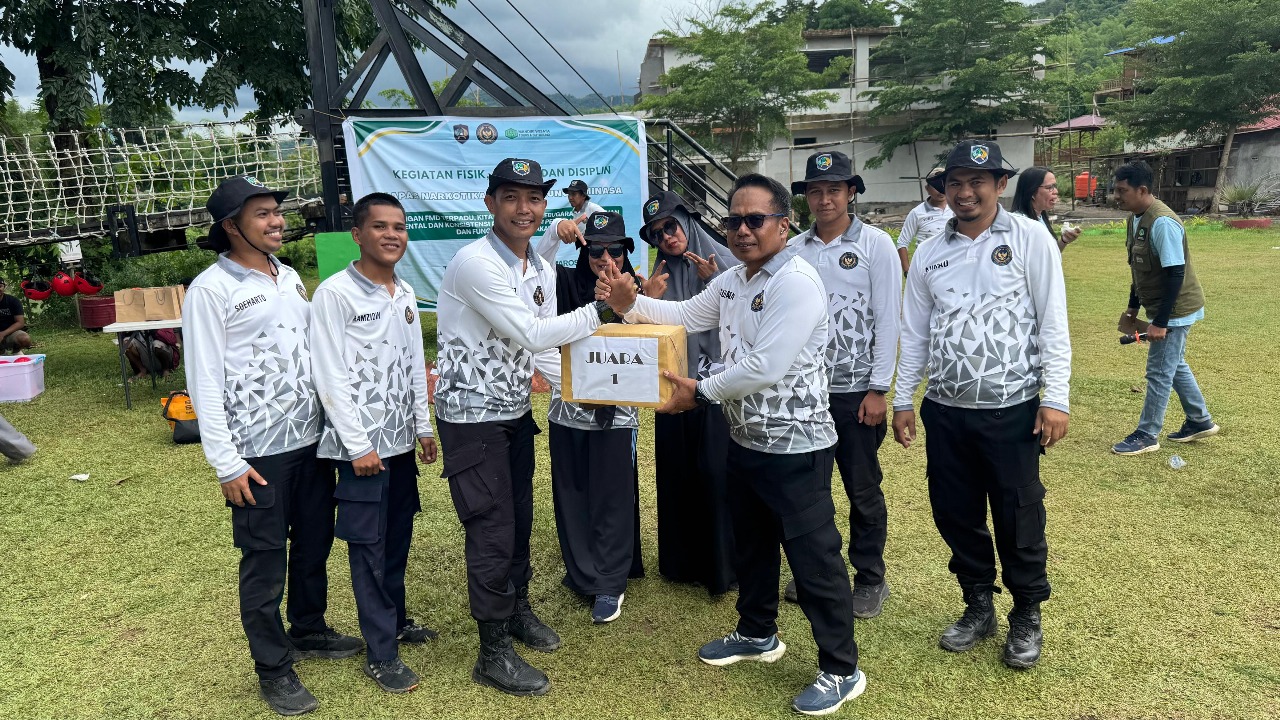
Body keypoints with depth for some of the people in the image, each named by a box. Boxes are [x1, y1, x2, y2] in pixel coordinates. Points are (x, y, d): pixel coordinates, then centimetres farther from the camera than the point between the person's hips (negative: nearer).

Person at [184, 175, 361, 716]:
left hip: (311, 439, 6)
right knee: (265, 560, 5)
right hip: (258, 450, -6)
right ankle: (273, 666, 21)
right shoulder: (211, 289, -10)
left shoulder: (290, 278, 11)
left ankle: (308, 630, 38)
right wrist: (227, 463, -14)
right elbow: (205, 384, -11)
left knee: (314, 544, 17)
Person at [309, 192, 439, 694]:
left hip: (401, 438, 7)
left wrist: (423, 427, 13)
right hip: (363, 443, -7)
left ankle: (396, 620, 35)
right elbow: (330, 378, -15)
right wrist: (359, 445, -16)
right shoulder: (334, 294, -13)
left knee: (399, 537, 16)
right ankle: (381, 653, 13)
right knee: (369, 545, 2)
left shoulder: (405, 293, 9)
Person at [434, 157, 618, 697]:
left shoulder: (542, 269, 6)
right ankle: (493, 652, 16)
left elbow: (543, 348, 9)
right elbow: (532, 334, -26)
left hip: (517, 412, 8)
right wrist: (599, 312, -20)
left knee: (520, 518, 20)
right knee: (493, 531, 0)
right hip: (473, 417, -8)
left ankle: (517, 610, 42)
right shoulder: (475, 263, -21)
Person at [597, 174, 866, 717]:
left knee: (813, 558, 1)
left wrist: (700, 392, -16)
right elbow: (683, 315, 16)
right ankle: (757, 634, 43)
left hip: (795, 447, -9)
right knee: (751, 544, 22)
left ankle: (841, 670, 17)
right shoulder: (733, 280, 9)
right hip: (745, 440, 9)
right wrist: (630, 303, -1)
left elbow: (765, 368, -26)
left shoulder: (796, 283, -21)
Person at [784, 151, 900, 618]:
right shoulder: (794, 249, 4)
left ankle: (870, 578, 25)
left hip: (855, 389, -3)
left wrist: (878, 389, -9)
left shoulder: (875, 244, -4)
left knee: (863, 489, 8)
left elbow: (887, 319, -6)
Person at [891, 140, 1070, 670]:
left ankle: (1027, 616, 29)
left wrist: (1056, 399, -11)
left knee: (1018, 519, 7)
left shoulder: (1029, 239, -4)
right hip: (945, 409, 4)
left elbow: (1052, 323, -6)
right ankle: (978, 606, 33)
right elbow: (914, 332, 9)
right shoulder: (931, 253, 7)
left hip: (1011, 409, -4)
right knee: (955, 513, 13)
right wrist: (903, 401, 8)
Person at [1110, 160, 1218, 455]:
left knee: (1159, 372, -1)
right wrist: (1133, 307, 19)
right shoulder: (1136, 218, 4)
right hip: (1165, 309, 10)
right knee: (1175, 366, 21)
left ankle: (1146, 436, 10)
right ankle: (1201, 421, 36)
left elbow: (1175, 275, -25)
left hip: (1176, 310, -10)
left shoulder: (1162, 223, -25)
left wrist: (1160, 322, -24)